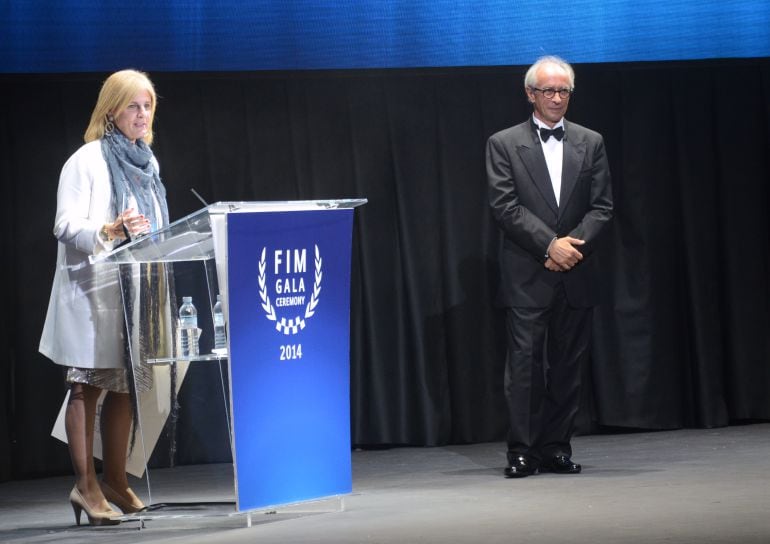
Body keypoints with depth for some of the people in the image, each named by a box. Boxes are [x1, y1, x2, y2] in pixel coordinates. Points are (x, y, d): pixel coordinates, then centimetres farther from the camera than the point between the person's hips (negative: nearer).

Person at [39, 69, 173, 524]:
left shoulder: (147, 162, 16)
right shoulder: (86, 161, -6)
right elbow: (66, 227, -13)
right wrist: (110, 231, -29)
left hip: (137, 290, 7)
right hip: (93, 290, -7)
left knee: (125, 386, 8)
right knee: (88, 385, -5)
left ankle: (115, 480, 15)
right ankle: (86, 485, -3)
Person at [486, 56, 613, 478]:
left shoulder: (591, 143, 11)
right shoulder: (504, 144, 3)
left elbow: (602, 206, 6)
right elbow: (504, 207, -5)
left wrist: (573, 244, -10)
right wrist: (550, 245, -13)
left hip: (576, 274, 3)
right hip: (527, 277, -3)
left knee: (567, 364, 4)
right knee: (524, 363, -6)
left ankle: (557, 447, 11)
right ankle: (523, 450, -2)